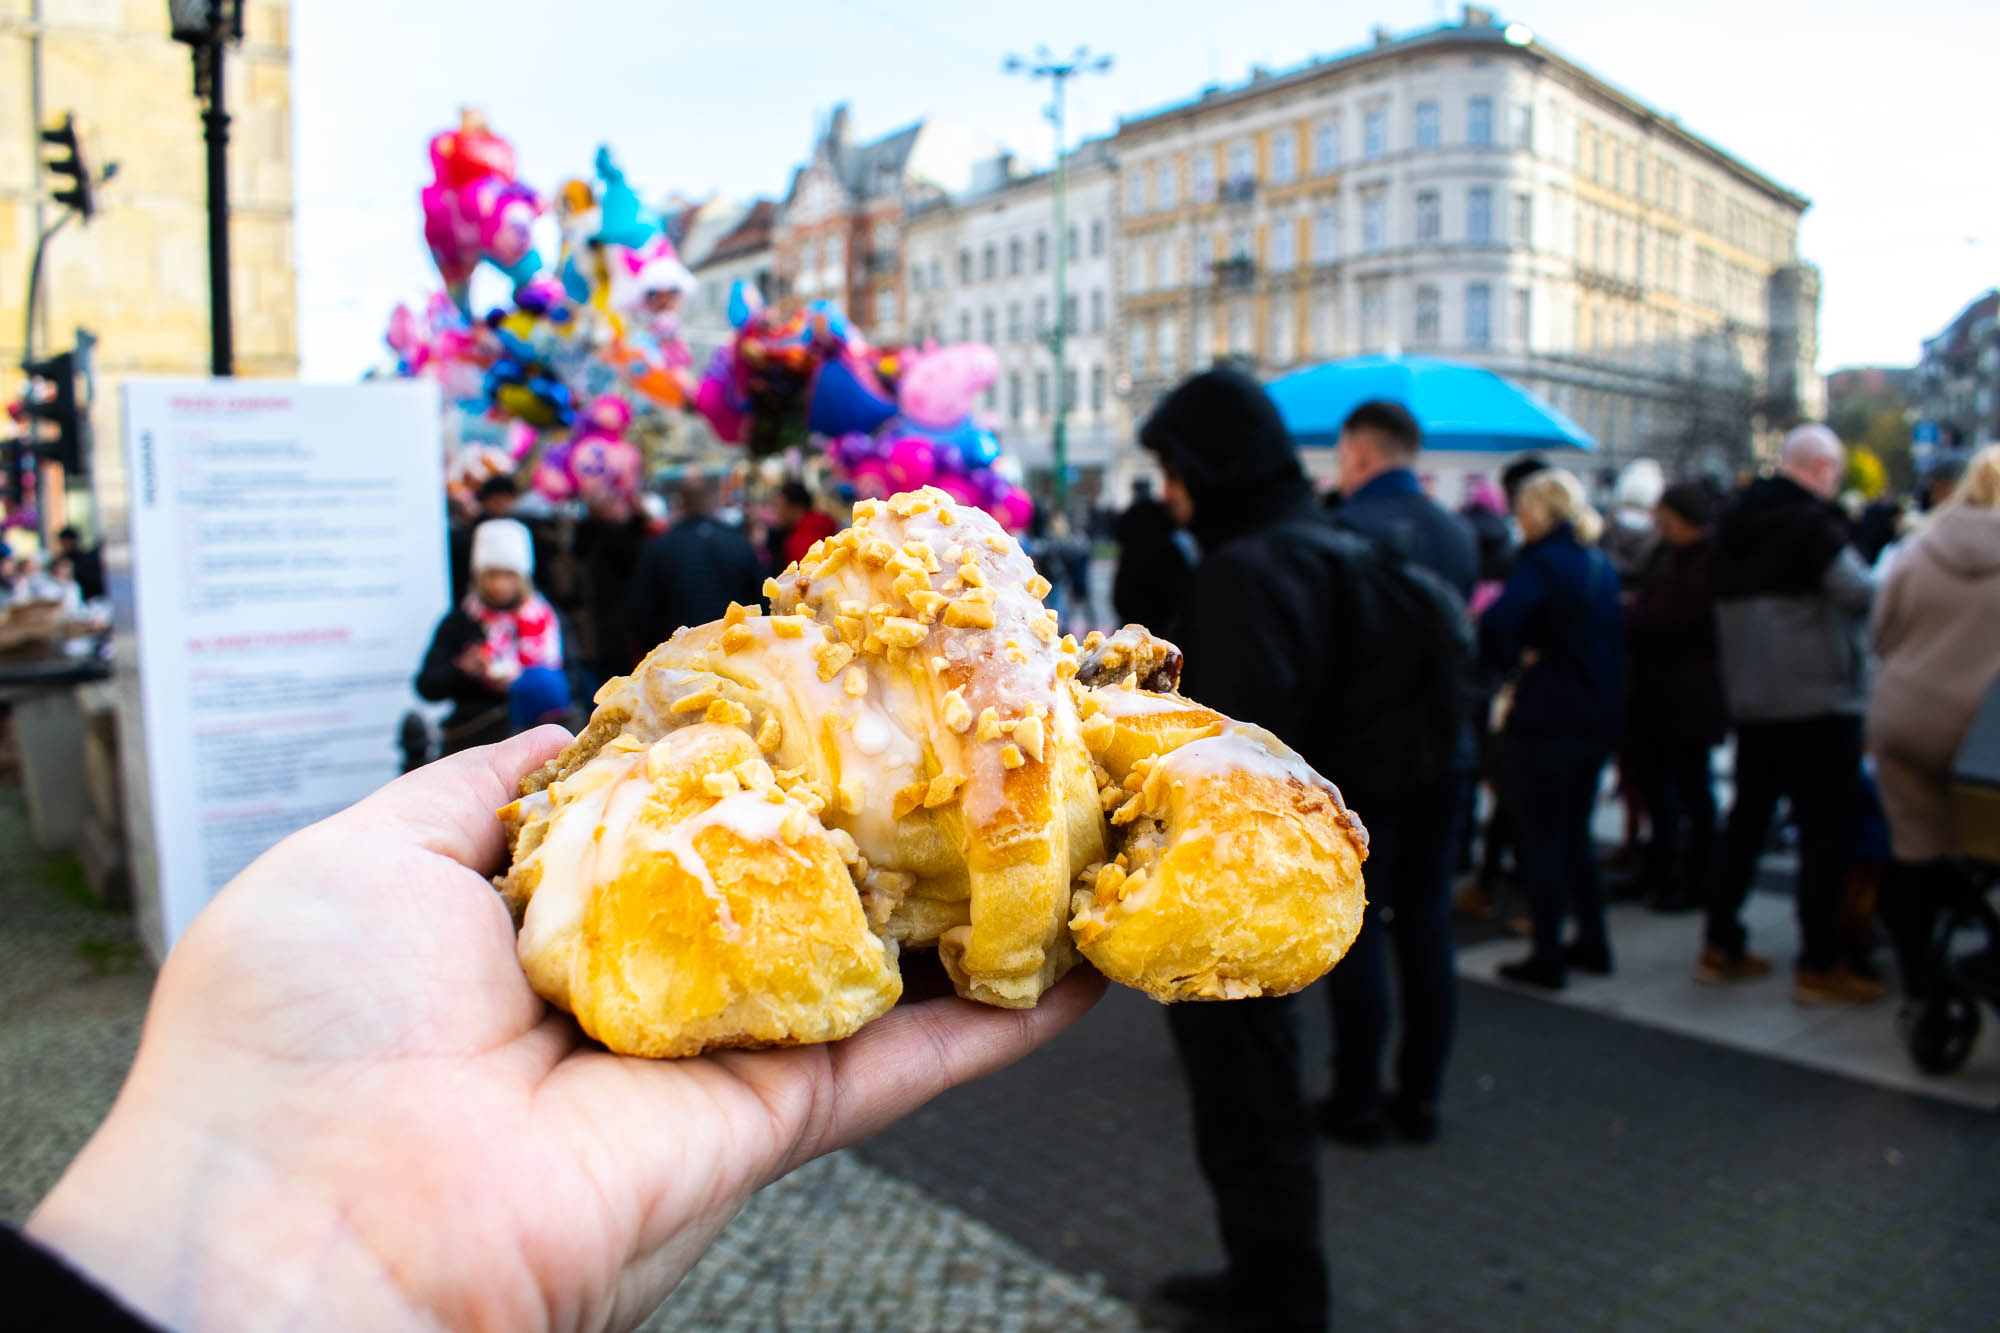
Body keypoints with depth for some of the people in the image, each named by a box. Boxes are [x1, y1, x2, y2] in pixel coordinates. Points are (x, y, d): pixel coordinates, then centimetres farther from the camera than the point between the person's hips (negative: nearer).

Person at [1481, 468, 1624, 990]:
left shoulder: (1541, 561, -15)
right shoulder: (1603, 565, 9)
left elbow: (1497, 623, -31)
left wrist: (1511, 659, -12)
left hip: (1547, 719, -8)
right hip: (1600, 716, 8)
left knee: (1539, 838, 2)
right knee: (1574, 832, 20)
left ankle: (1548, 957, 7)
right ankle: (1592, 942, 27)